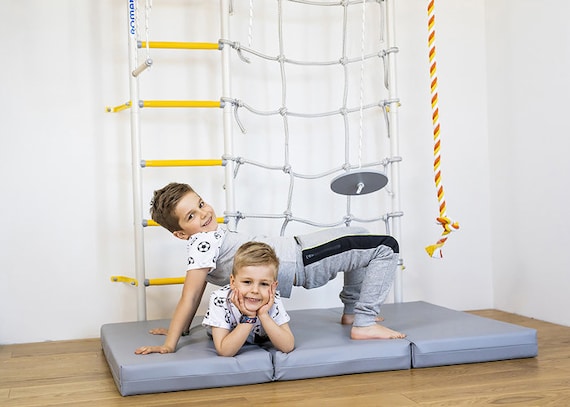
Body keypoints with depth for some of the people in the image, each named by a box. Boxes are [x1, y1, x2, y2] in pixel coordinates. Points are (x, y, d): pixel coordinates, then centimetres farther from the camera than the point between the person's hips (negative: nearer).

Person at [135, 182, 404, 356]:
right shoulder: (202, 242, -21)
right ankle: (365, 325, -7)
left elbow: (195, 297, 8)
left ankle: (351, 311, 31)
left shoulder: (206, 238, 5)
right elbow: (189, 298, -24)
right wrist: (169, 345, -26)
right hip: (300, 260, -9)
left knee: (359, 236, 31)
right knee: (386, 247, -7)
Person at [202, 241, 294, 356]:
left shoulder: (273, 301, -32)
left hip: (260, 340, 1)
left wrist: (263, 315, -44)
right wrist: (248, 318, -48)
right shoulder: (220, 300, -37)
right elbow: (224, 351, -41)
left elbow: (288, 347, -33)